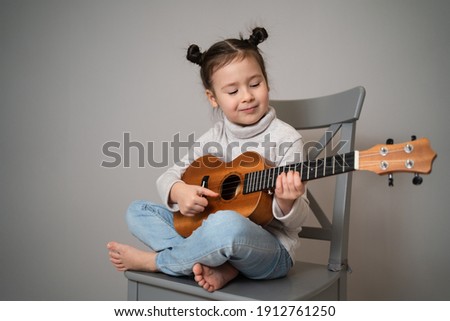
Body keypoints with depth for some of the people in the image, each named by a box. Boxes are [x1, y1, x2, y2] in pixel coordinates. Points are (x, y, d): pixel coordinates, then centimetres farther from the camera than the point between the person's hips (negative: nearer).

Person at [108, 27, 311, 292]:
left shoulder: (286, 139, -11)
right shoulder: (215, 137, 4)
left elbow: (298, 220, -9)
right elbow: (169, 177, 9)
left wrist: (286, 202, -33)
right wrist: (178, 190, -15)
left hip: (270, 249, -5)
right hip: (210, 233, 6)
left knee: (226, 223, -40)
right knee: (138, 211, 2)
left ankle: (154, 261, -10)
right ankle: (217, 264, -16)